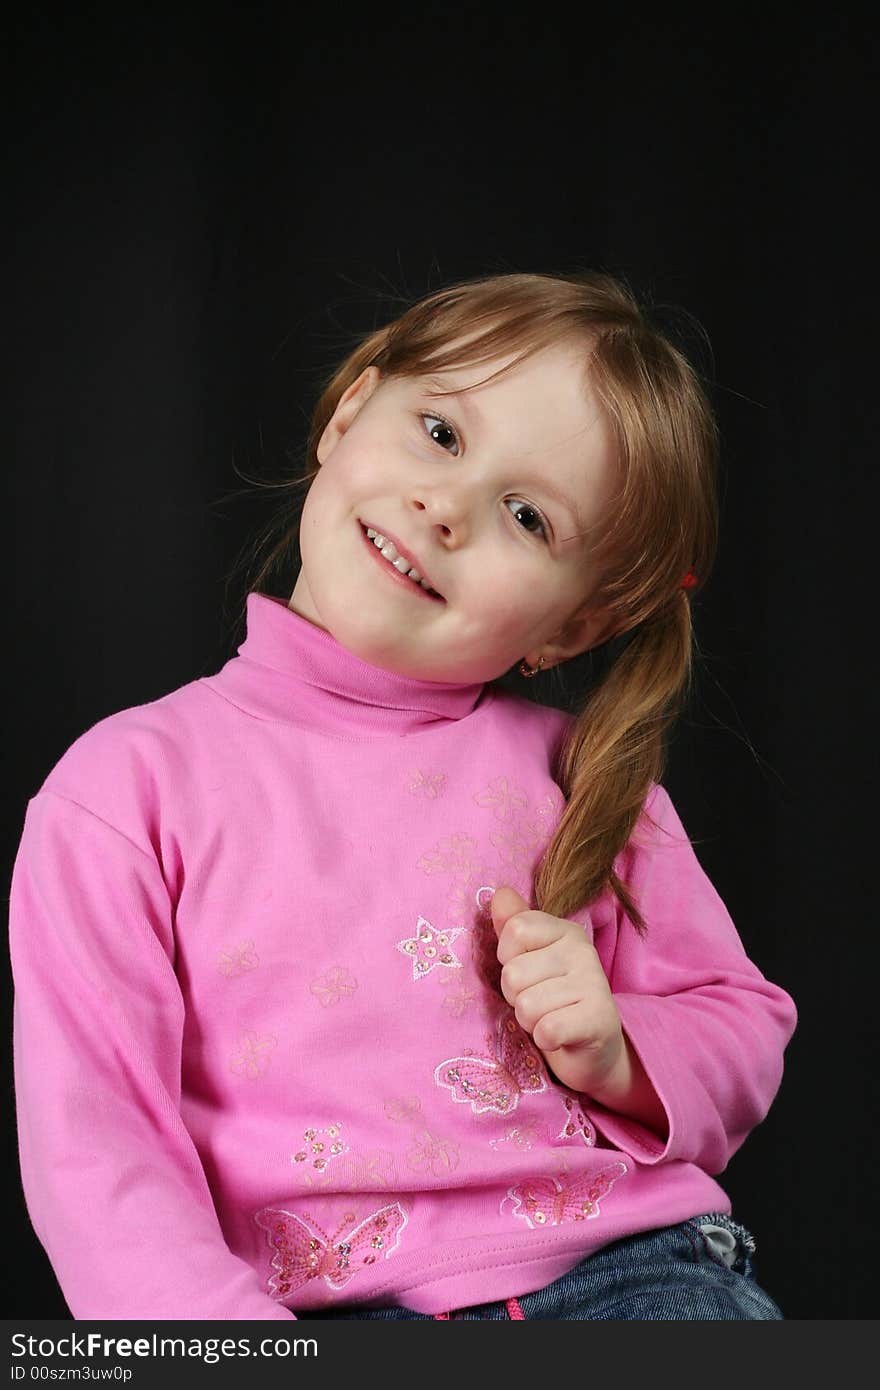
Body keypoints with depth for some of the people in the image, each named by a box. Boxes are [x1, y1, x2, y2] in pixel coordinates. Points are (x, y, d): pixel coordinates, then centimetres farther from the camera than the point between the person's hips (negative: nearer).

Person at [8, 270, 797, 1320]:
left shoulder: (581, 771, 11)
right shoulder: (130, 787, 1)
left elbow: (744, 1032, 18)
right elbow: (94, 1150, -3)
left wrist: (619, 1056, -3)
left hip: (633, 1268, 2)